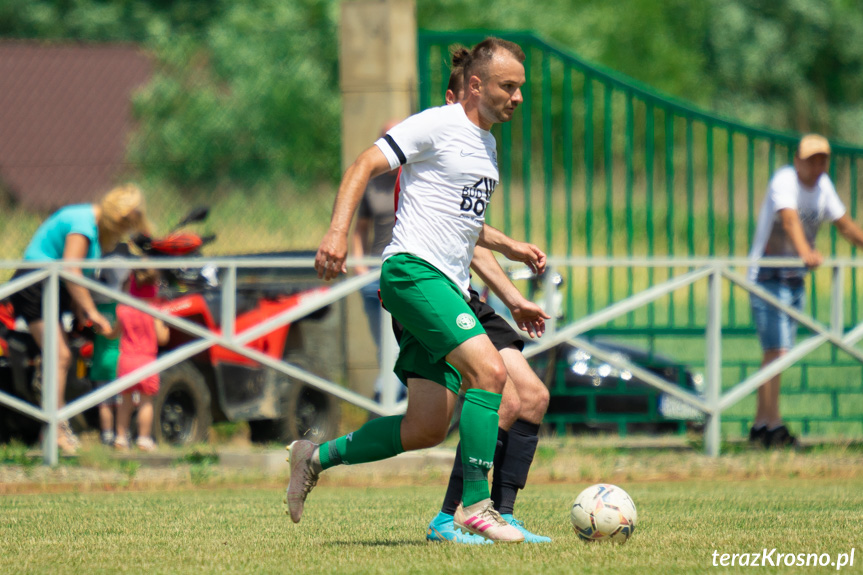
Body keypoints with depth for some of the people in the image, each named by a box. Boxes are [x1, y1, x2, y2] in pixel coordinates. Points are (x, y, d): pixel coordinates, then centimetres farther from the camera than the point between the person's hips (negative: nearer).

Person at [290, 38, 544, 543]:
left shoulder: (486, 143, 22)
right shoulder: (437, 125, -6)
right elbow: (364, 166, -10)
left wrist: (509, 247, 23)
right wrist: (338, 231, -22)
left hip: (447, 288, 9)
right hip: (413, 271, -9)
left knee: (428, 429, 3)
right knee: (490, 370, -25)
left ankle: (317, 458, 19)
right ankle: (475, 505, -22)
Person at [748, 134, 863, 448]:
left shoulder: (823, 184, 6)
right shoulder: (784, 180, -18)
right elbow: (789, 219, -35)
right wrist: (805, 252, -51)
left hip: (795, 279, 8)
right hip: (768, 277, -8)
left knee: (776, 353, 10)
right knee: (776, 350, -14)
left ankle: (760, 426, 15)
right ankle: (773, 425, -14)